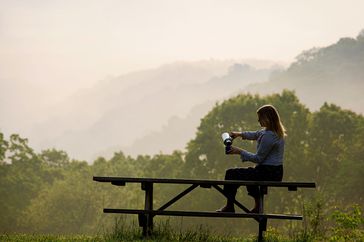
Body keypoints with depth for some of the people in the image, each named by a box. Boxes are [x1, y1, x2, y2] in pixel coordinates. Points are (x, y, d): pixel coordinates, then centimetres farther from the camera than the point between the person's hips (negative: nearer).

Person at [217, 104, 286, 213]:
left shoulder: (269, 136, -23)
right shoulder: (277, 131, 8)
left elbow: (258, 158, -18)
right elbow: (256, 134, 26)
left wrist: (240, 152, -8)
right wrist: (240, 134, 17)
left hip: (268, 173, -10)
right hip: (276, 172, 10)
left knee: (231, 174, -3)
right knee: (249, 172, 39)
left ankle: (229, 206, 9)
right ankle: (258, 205, 37)